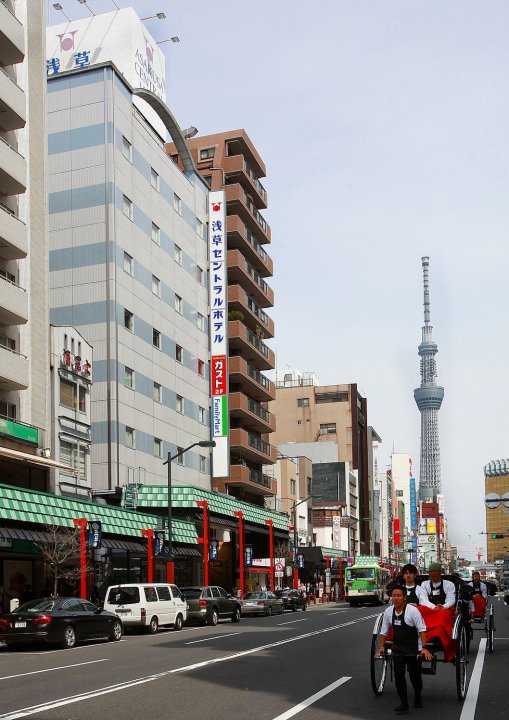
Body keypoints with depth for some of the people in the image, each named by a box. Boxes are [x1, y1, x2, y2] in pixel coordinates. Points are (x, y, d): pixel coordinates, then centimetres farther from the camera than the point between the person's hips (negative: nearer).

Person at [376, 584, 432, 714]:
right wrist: (382, 647, 8)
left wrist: (424, 648, -23)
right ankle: (403, 703, 3)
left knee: (415, 676, 8)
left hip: (413, 649, -3)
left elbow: (422, 629, -17)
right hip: (397, 649, 3)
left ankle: (417, 697, 35)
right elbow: (384, 631, 9)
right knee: (398, 675, -7)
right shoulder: (388, 611, -3)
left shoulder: (412, 610, -17)